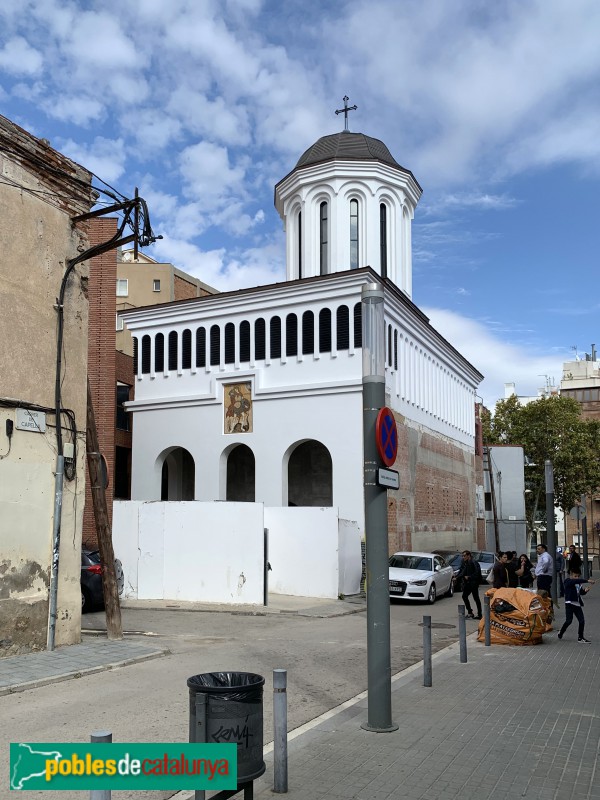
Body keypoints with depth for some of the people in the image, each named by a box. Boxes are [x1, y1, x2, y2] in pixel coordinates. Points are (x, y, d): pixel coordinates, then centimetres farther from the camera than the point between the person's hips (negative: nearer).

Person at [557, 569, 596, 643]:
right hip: (570, 603, -6)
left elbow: (581, 592, 19)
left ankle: (580, 637, 12)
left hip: (577, 604, 6)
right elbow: (577, 581, -25)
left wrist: (585, 591, -4)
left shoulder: (578, 584, 13)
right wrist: (587, 581, -31)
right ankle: (561, 633, 19)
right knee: (569, 620, -5)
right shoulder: (568, 582, -8)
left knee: (582, 621, 1)